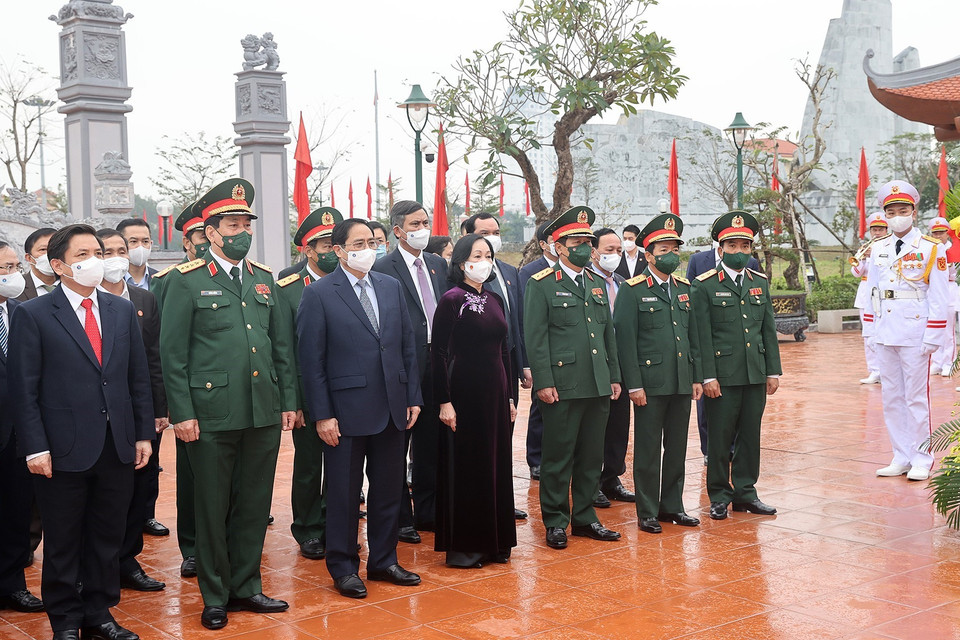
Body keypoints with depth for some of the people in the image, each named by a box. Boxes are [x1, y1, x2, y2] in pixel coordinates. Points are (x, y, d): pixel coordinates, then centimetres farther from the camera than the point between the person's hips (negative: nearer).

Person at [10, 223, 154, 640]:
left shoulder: (122, 310, 10)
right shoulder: (33, 315, -3)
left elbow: (138, 377, 11)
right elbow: (25, 389, -6)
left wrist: (143, 434, 6)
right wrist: (35, 448, -12)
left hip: (118, 447, 4)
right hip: (65, 450, -4)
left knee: (107, 538, 13)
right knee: (62, 543, 9)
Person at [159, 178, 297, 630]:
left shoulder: (264, 279, 12)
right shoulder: (186, 281, -2)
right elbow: (172, 353, -5)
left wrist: (289, 400, 10)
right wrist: (182, 413, -10)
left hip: (264, 413, 5)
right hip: (212, 414, -4)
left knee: (255, 506, 12)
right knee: (212, 508, 6)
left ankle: (245, 587, 26)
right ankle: (214, 597, 20)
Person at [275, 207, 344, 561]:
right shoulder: (288, 290, -4)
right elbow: (284, 352, -6)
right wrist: (292, 402, -11)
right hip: (308, 396, -2)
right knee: (308, 467, 9)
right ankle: (309, 531, 24)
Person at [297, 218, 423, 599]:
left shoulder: (392, 288, 10)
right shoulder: (318, 295, -6)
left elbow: (408, 346, 12)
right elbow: (311, 360, -8)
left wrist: (413, 397, 6)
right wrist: (321, 414, -12)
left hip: (393, 409, 5)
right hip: (346, 411, -5)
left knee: (388, 489, 13)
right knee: (344, 494, 6)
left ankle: (384, 561, 27)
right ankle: (343, 568, 20)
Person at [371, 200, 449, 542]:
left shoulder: (438, 264, 12)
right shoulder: (384, 268, -9)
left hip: (436, 366, 6)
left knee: (430, 443, 15)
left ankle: (427, 511, 27)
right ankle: (400, 518, 15)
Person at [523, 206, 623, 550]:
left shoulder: (597, 283, 16)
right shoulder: (541, 285, -3)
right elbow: (536, 338, -8)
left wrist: (614, 376, 15)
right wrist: (543, 382, -14)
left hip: (598, 386, 6)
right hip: (562, 387, -6)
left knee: (592, 456, 12)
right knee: (558, 457, 1)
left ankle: (585, 517, 23)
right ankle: (555, 522, 13)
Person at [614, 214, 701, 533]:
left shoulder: (684, 289, 13)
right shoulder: (632, 291, -5)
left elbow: (693, 335, 16)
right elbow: (625, 340, -9)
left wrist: (697, 377, 11)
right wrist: (634, 385, -13)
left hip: (682, 384, 6)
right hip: (650, 383, -5)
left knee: (677, 448, 12)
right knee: (648, 450, 2)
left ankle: (672, 505, 24)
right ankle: (647, 512, 12)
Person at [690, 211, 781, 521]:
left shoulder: (760, 282, 11)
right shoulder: (704, 285, -4)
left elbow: (769, 330, 14)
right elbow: (700, 335, -8)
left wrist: (773, 371, 9)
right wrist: (707, 376, -13)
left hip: (756, 375, 5)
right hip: (723, 376, -5)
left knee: (750, 435, 10)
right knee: (720, 437, 2)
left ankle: (745, 492, 22)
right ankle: (719, 496, 15)